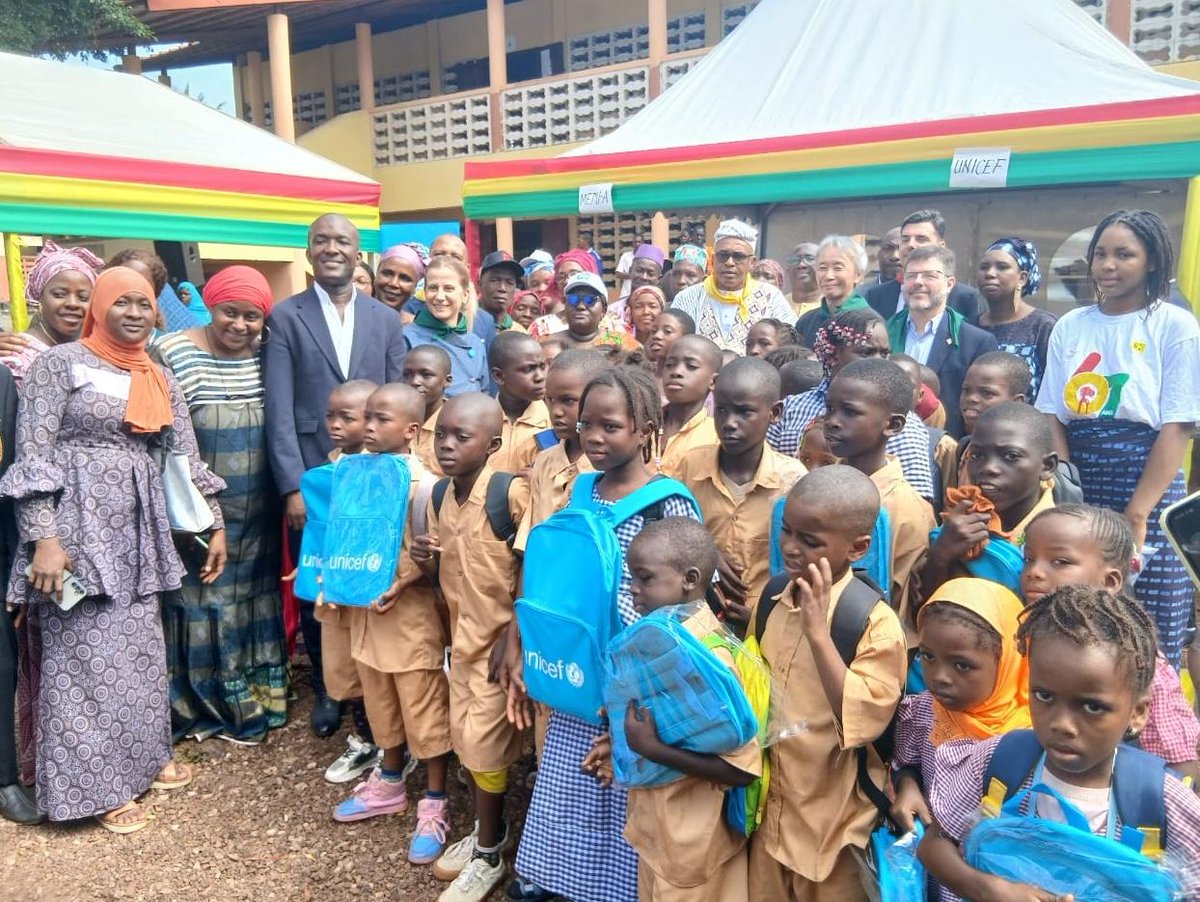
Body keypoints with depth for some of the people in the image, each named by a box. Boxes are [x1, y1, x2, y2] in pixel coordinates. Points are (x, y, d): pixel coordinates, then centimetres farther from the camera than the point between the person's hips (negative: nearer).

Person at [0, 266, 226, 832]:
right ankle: (97, 786, 14)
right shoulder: (60, 362, -6)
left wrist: (216, 527, 10)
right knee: (85, 654, 2)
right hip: (77, 522, -6)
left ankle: (143, 757, 30)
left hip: (137, 527, 6)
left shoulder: (160, 380, 12)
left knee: (140, 649, 14)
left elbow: (188, 457, 13)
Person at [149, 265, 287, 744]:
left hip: (258, 518, 4)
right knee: (203, 606, 8)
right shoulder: (171, 353, -10)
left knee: (253, 606, 16)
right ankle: (206, 704, 24)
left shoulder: (269, 356, 0)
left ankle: (253, 698, 32)